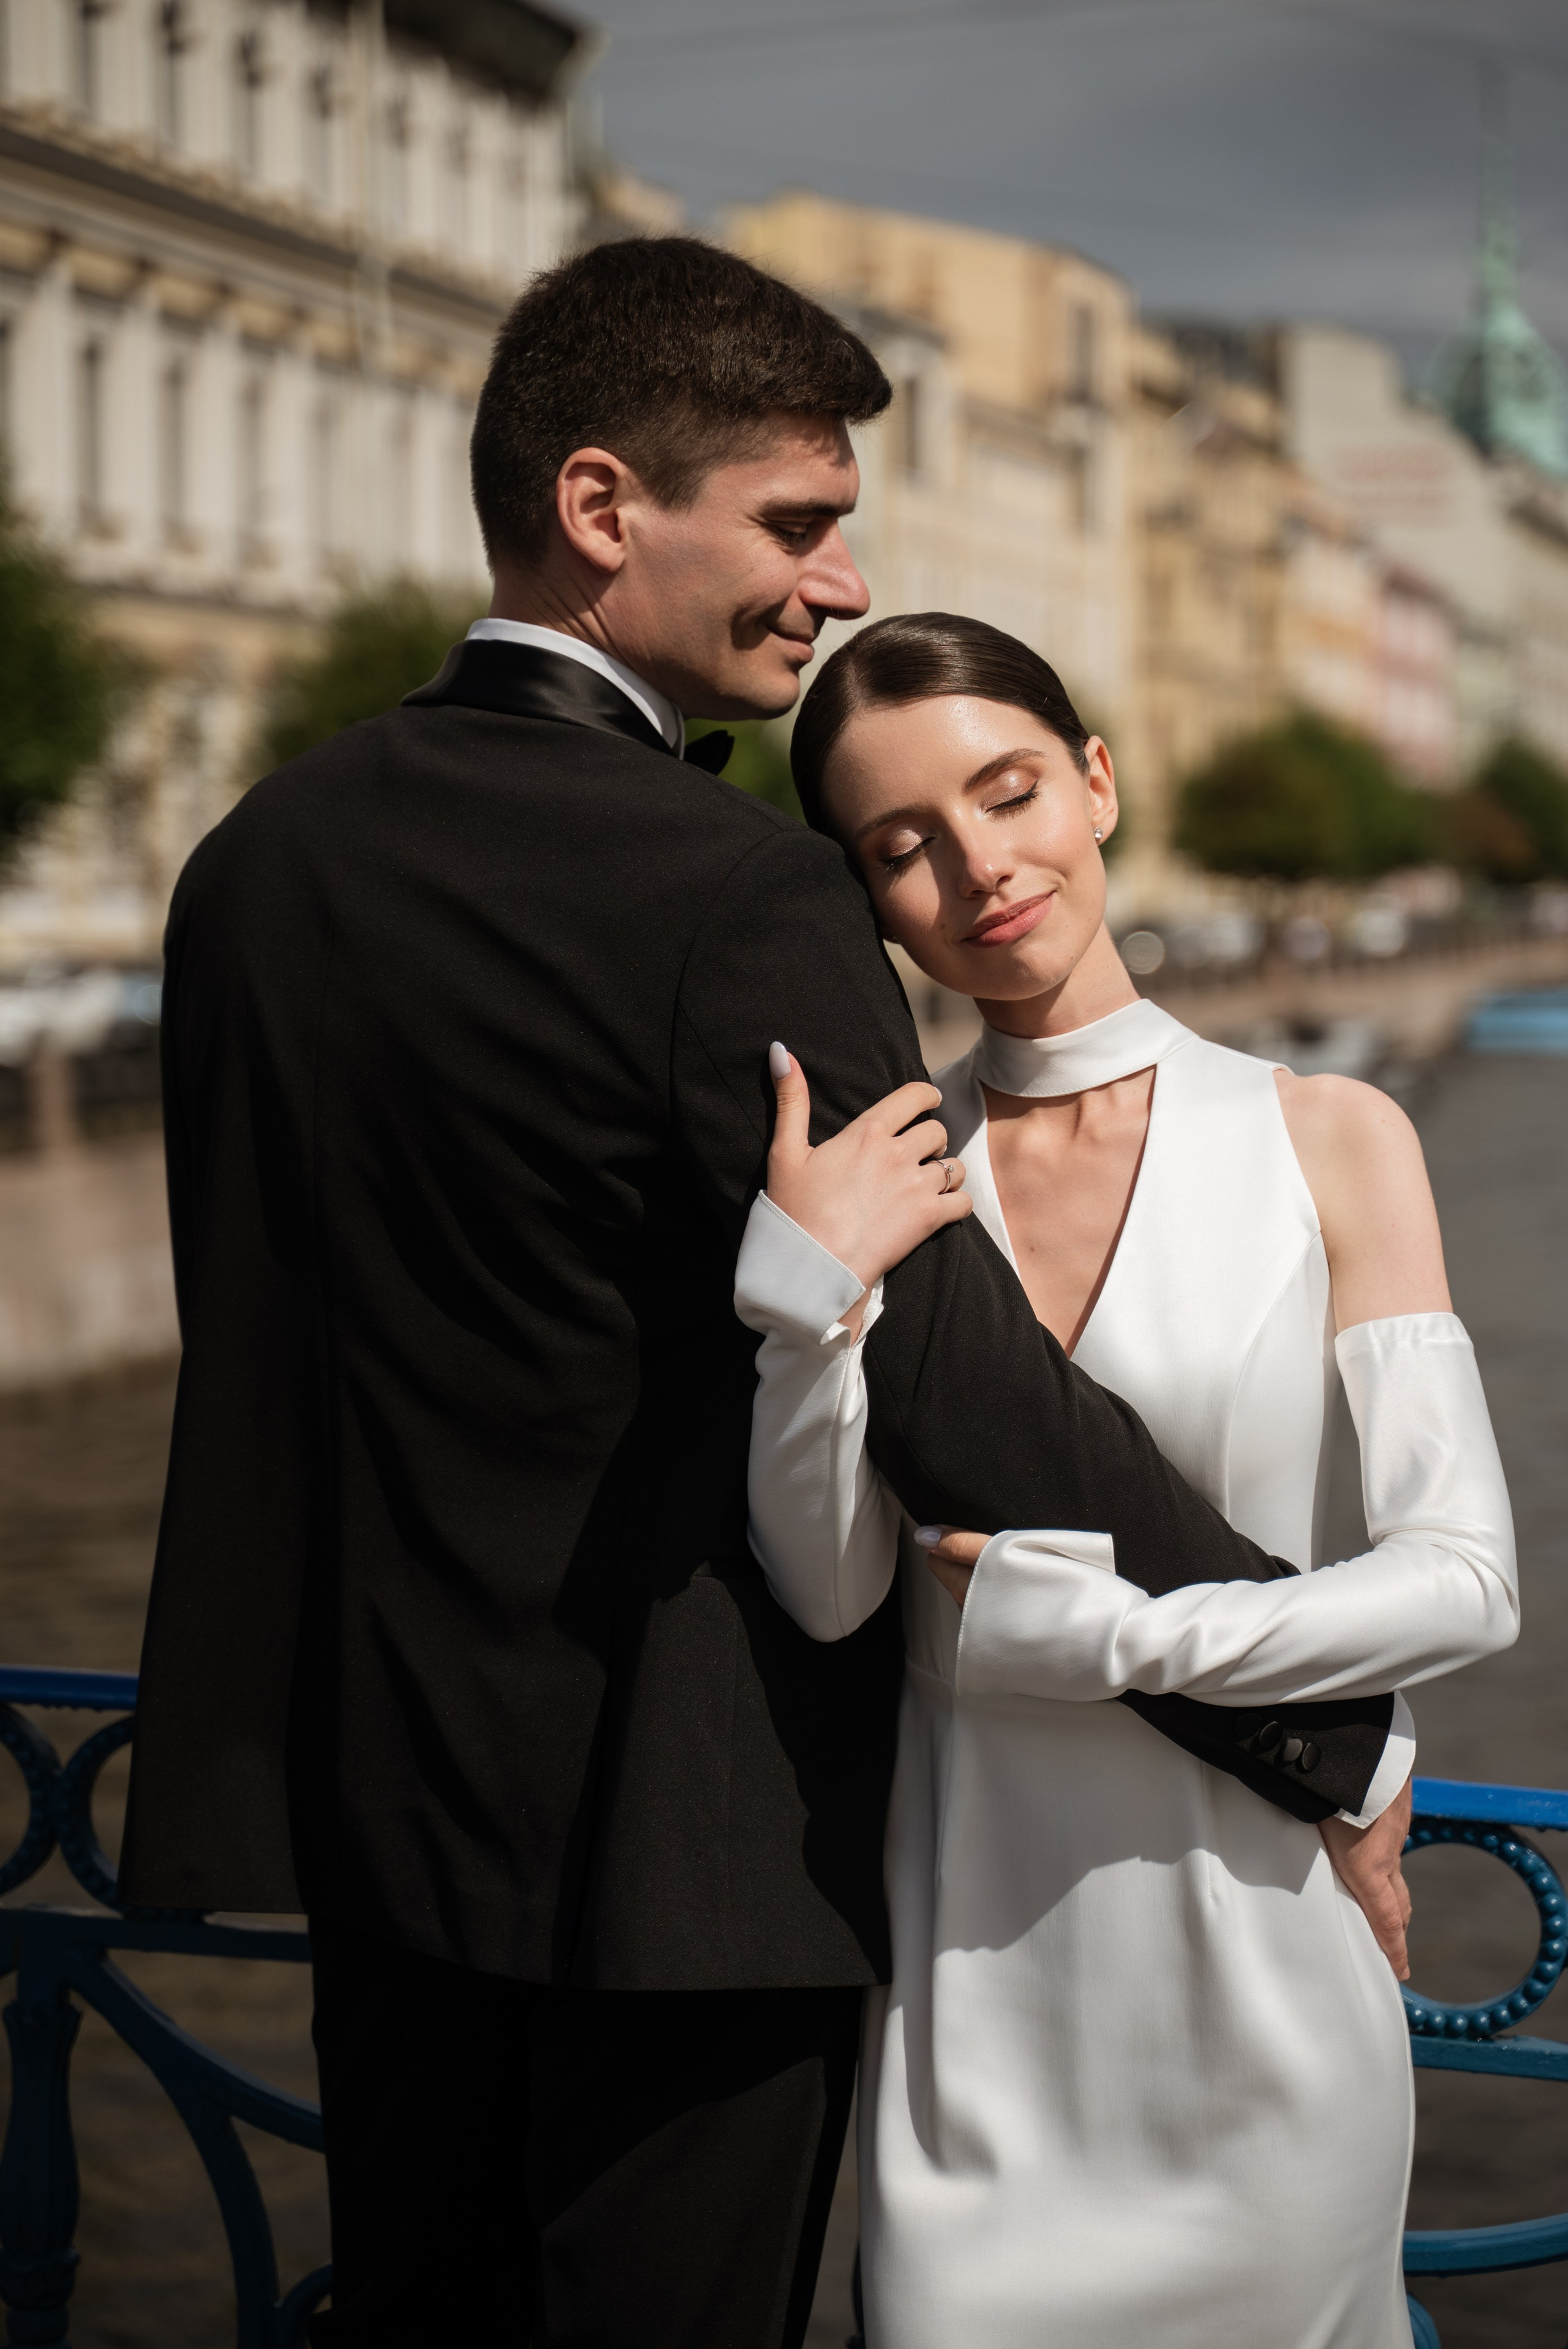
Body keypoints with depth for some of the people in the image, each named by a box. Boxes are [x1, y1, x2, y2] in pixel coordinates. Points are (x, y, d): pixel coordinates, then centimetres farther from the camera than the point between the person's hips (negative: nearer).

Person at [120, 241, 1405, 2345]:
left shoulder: (261, 855, 3)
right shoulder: (743, 898, -20)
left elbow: (249, 1337, 10)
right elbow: (967, 1387, -23)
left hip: (378, 1798, 7)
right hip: (686, 1835, -6)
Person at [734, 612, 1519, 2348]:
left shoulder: (1330, 1143, -5)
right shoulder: (876, 1168, 1)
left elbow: (1465, 1581, -10)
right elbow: (829, 1591, -7)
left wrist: (1098, 1630, -16)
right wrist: (815, 1283, -21)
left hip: (1255, 1958, -1)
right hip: (971, 1962, 1)